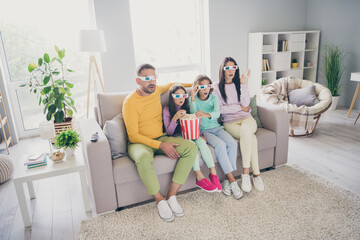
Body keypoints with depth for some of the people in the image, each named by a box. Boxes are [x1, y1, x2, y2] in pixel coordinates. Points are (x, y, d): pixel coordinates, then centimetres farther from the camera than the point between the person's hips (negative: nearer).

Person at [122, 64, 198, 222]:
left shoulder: (156, 90, 4)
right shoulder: (130, 102, -14)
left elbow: (170, 85, 29)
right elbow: (133, 136, -16)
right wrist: (160, 146, -23)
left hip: (160, 138, 6)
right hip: (139, 142, -6)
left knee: (191, 148, -18)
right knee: (143, 158, -41)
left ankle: (172, 196, -16)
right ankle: (160, 200, -18)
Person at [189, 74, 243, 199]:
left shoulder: (214, 98, 7)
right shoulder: (194, 100, 3)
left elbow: (217, 113, -13)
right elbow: (193, 113, -16)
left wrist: (207, 114, -36)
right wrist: (193, 97, -26)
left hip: (217, 127, 3)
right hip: (203, 130, -3)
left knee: (232, 143, -24)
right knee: (220, 144, -30)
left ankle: (228, 179, -17)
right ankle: (232, 180, -23)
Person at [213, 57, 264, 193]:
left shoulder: (239, 84, 11)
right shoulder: (217, 87, 4)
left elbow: (246, 104, -5)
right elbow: (220, 109, -7)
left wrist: (243, 84, -10)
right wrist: (239, 107, -5)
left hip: (246, 118, 2)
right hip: (229, 122, -2)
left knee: (245, 129, -35)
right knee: (250, 137, -32)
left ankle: (246, 172, -27)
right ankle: (256, 173, -21)